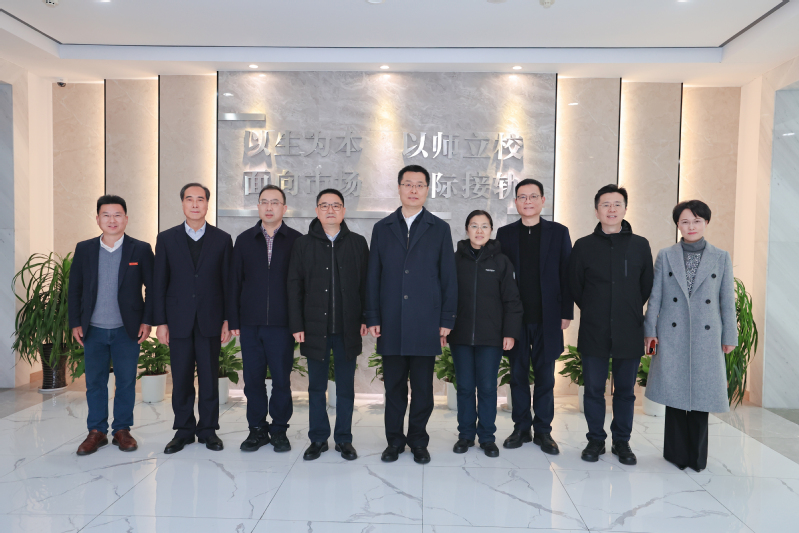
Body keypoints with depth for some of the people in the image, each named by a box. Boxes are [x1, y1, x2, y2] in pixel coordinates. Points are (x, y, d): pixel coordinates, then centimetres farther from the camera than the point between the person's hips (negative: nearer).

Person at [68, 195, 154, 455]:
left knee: (126, 382, 6)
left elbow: (152, 288, 0)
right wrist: (75, 323, 3)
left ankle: (122, 431, 20)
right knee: (95, 383, 9)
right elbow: (74, 289, 8)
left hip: (127, 330, -2)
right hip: (93, 330, 2)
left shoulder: (141, 250, -1)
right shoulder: (84, 249, 6)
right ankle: (96, 432, 22)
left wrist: (147, 321, -5)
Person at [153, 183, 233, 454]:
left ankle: (208, 429, 19)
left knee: (210, 378, 6)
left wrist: (228, 320, -2)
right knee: (181, 379, 7)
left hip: (210, 320, 0)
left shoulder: (222, 239, 4)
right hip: (179, 321, 1)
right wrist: (160, 322, -1)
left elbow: (228, 282, 3)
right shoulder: (166, 238, 5)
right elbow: (159, 283, 4)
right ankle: (183, 430, 22)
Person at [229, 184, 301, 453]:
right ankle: (257, 429, 24)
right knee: (253, 378, 9)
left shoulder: (296, 240, 1)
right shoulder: (244, 239, 8)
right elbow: (235, 282, 8)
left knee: (282, 379, 4)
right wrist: (234, 320, 4)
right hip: (250, 323, 2)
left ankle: (279, 429, 21)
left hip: (282, 323, -2)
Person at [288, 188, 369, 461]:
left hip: (348, 328, 0)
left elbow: (366, 283, 4)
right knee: (316, 387, 10)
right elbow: (294, 287, 2)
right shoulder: (303, 244, 4)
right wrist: (297, 325, -3)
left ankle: (344, 439, 22)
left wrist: (366, 318, -4)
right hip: (315, 328, 0)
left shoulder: (358, 243, 4)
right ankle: (318, 439, 23)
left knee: (346, 387, 10)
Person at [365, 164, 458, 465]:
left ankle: (418, 441, 23)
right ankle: (394, 440, 24)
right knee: (394, 385, 9)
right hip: (391, 324, 1)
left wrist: (446, 321, -2)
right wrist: (372, 318, 1)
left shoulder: (439, 229, 6)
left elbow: (448, 278, 3)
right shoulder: (382, 229, 9)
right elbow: (373, 277, 8)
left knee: (423, 386, 6)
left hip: (426, 324, -1)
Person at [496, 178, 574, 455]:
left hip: (547, 318, -1)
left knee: (545, 375, 6)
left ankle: (543, 430, 19)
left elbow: (566, 275, 3)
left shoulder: (558, 232, 4)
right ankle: (521, 428, 21)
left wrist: (566, 313, -2)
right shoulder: (505, 233, 7)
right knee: (518, 374, 9)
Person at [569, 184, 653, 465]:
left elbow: (646, 286, 11)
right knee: (594, 389, 7)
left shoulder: (640, 245, 4)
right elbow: (575, 286, 9)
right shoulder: (583, 246, 1)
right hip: (594, 333, 0)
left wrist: (629, 312, 11)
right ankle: (596, 440, 23)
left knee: (625, 391, 10)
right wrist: (593, 311, 10)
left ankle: (622, 442, 26)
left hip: (629, 333, 1)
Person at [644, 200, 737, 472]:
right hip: (672, 336, 0)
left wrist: (730, 336, 5)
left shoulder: (721, 258, 5)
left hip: (706, 337, 0)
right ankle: (677, 451, 18)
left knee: (701, 392, 4)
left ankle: (697, 455, 19)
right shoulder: (665, 256, 4)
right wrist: (650, 331, 0)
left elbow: (727, 301, 6)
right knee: (675, 392, 4)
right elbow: (655, 297, 4)